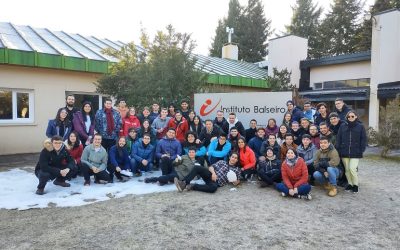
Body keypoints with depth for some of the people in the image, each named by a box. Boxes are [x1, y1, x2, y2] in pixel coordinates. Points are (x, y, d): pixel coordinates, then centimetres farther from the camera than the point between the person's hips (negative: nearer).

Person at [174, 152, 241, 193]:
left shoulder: (237, 169, 16)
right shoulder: (221, 162, 18)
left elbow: (237, 181, 13)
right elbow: (211, 167, 8)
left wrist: (236, 182, -11)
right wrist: (213, 173, -14)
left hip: (217, 183, -3)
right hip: (211, 176, 3)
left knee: (213, 188, -41)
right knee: (197, 167, -24)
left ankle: (192, 186, -29)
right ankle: (184, 183, -35)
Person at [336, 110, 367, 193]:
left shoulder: (360, 126, 1)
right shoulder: (343, 126, 5)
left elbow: (363, 139, 3)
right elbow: (338, 138, 6)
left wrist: (362, 150, -5)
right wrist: (338, 149, 0)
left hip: (355, 153, -2)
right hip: (344, 152, 2)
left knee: (352, 169, -9)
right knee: (347, 169, 8)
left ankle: (355, 185, 12)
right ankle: (350, 184, 25)